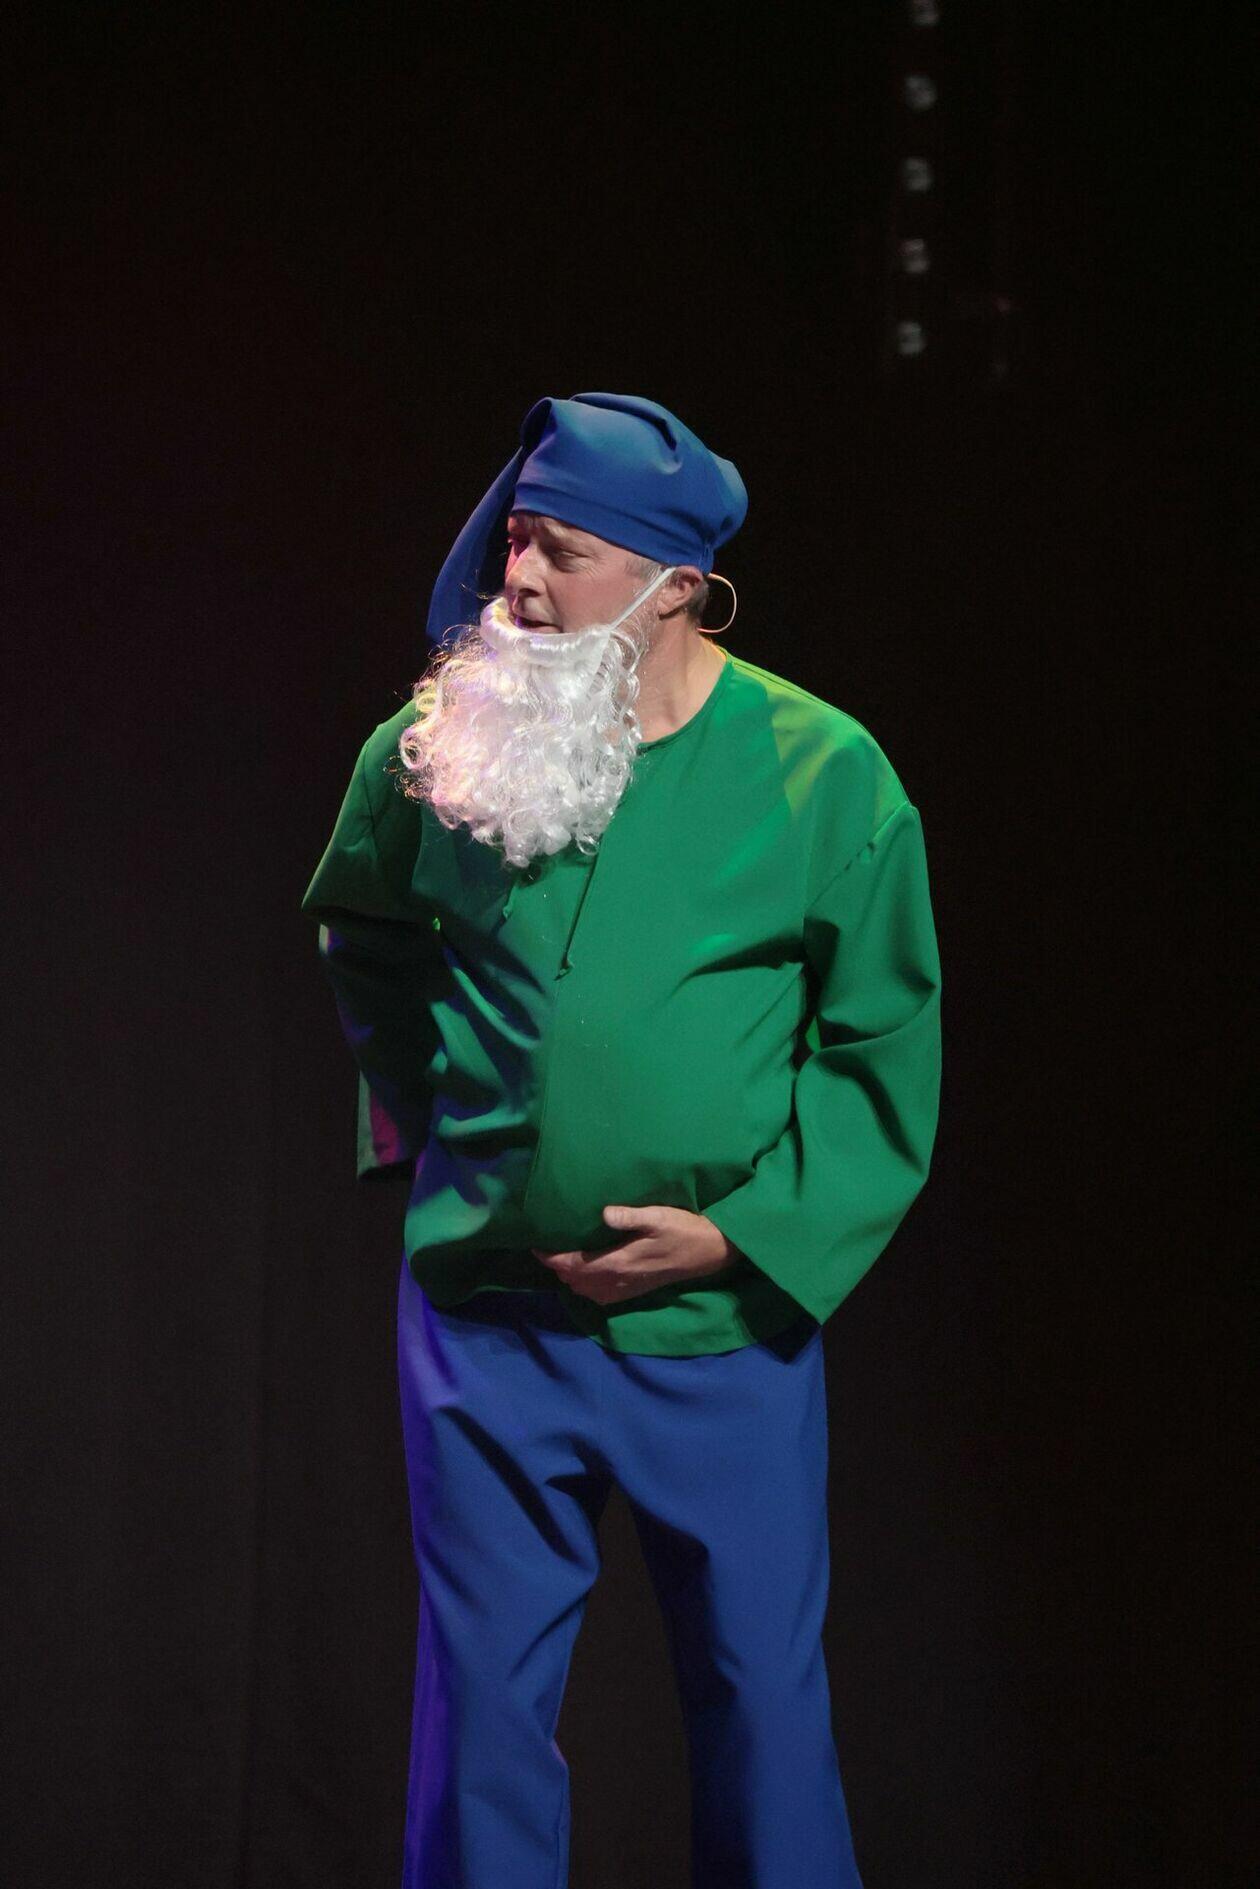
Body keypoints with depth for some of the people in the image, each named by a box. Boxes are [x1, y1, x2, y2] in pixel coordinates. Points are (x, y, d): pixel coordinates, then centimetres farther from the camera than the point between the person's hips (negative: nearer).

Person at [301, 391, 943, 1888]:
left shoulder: (822, 773, -6)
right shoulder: (435, 748, -1)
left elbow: (886, 1052, -1)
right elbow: (362, 938, 21)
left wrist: (745, 1230, -8)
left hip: (724, 1328, -1)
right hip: (484, 1320, 2)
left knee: (762, 1698, 6)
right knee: (482, 1705, 7)